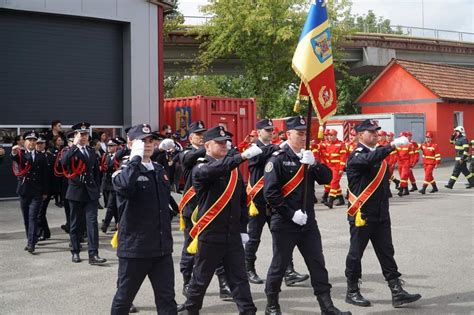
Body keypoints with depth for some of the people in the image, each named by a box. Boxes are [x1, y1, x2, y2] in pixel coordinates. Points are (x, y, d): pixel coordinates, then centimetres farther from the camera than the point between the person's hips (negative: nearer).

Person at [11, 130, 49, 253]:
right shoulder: (20, 154, 2)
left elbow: (45, 175, 7)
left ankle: (31, 243, -13)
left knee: (33, 217, -10)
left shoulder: (41, 157, 5)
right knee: (26, 218, 9)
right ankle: (31, 240, 21)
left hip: (37, 192, -2)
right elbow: (15, 161, -22)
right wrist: (14, 153, -45)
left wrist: (45, 192, 4)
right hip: (24, 191, 2)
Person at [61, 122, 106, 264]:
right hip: (76, 191, -2)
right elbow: (64, 162, -25)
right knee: (75, 223, 8)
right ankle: (75, 252, 20)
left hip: (90, 192, 3)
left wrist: (97, 188, 11)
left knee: (92, 222, -7)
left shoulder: (92, 151, 11)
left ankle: (93, 254, -11)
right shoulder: (70, 151, -2)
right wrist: (75, 145, -21)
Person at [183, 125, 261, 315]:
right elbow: (215, 170, -33)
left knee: (239, 278, 3)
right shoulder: (201, 168, -8)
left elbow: (242, 200, 15)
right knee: (201, 278, 9)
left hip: (233, 235, 4)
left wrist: (243, 229, 8)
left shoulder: (233, 168, 10)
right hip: (210, 235, -4)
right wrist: (243, 156, -41)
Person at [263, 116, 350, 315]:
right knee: (280, 265, 5)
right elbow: (270, 192, -16)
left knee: (317, 264, 6)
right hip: (284, 223, -6)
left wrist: (314, 163, -17)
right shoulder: (278, 159, -10)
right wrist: (291, 214, -18)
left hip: (308, 222, 6)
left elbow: (327, 179, 0)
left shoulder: (308, 157, 10)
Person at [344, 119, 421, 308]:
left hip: (381, 215, 7)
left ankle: (397, 292, 8)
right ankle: (352, 292, 16)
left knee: (387, 253, 6)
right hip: (361, 214, -7)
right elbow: (370, 159, -36)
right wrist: (393, 145, -42)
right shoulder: (357, 156, -12)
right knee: (356, 254, 5)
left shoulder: (379, 153, 12)